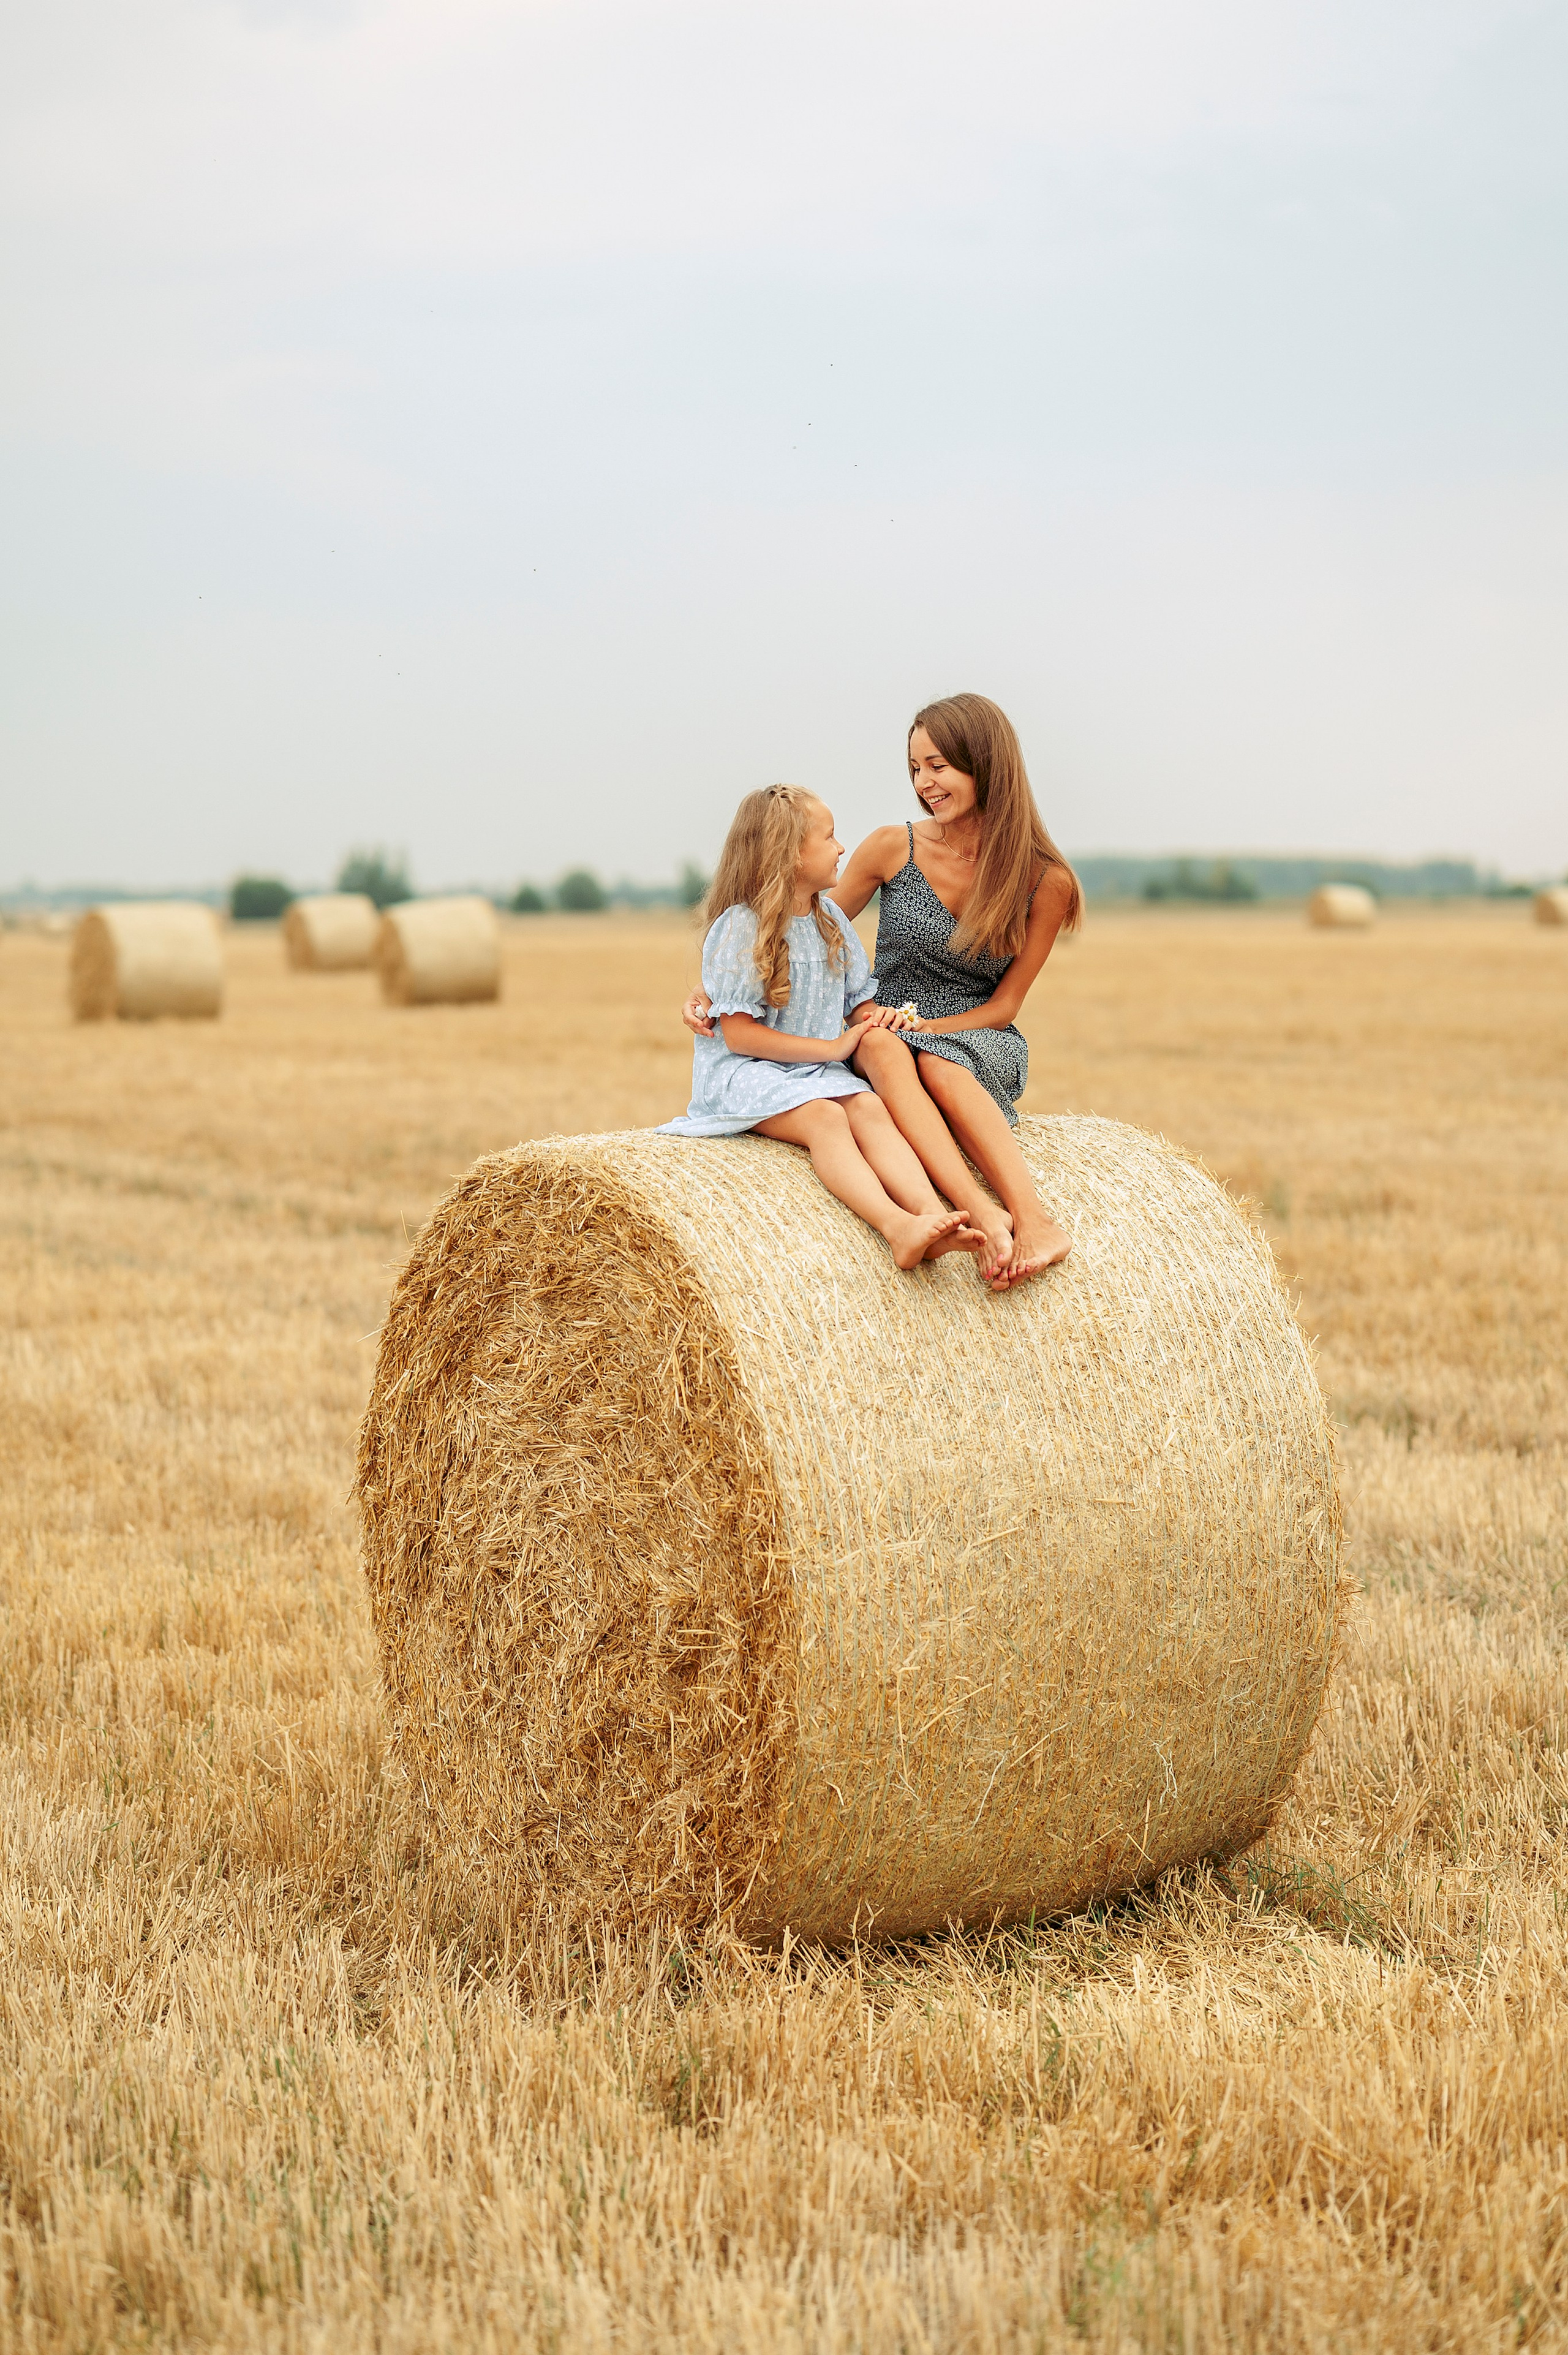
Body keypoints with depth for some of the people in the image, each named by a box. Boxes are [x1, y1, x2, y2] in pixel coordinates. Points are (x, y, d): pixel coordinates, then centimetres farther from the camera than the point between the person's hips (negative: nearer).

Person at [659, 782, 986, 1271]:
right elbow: (739, 1034, -15)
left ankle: (930, 1214, -48)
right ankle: (895, 1227, -54)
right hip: (744, 1073, -6)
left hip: (817, 1072, 6)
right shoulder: (741, 927, -9)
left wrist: (874, 1018, -5)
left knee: (870, 1107, -26)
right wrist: (832, 1048, -15)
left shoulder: (830, 919, 14)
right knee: (825, 1118, -34)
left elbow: (858, 1002, 22)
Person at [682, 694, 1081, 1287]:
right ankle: (984, 1215, -55)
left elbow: (1004, 1005, -1)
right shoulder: (894, 848, -3)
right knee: (883, 1048, -37)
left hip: (982, 1046, -1)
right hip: (890, 1029, 1)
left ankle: (1036, 1220, -52)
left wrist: (924, 1027, -18)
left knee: (939, 1066, -38)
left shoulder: (1045, 881, -5)